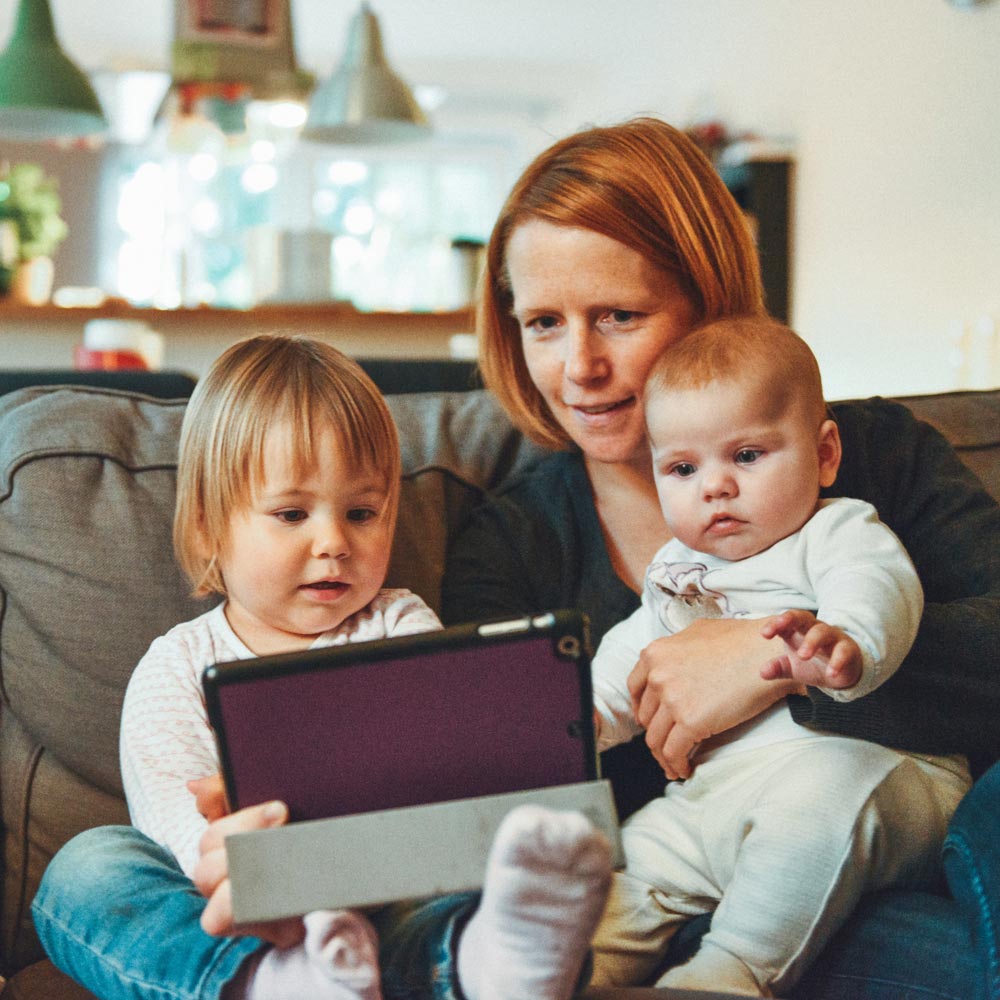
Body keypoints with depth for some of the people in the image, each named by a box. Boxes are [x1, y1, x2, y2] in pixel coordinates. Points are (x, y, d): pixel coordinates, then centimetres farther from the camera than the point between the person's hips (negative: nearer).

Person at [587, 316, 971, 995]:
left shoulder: (839, 532, 1)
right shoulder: (679, 571, 23)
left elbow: (875, 591, -22)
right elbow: (630, 658, 32)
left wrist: (846, 646, -47)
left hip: (869, 767, -7)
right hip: (716, 799, 8)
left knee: (825, 785, -37)